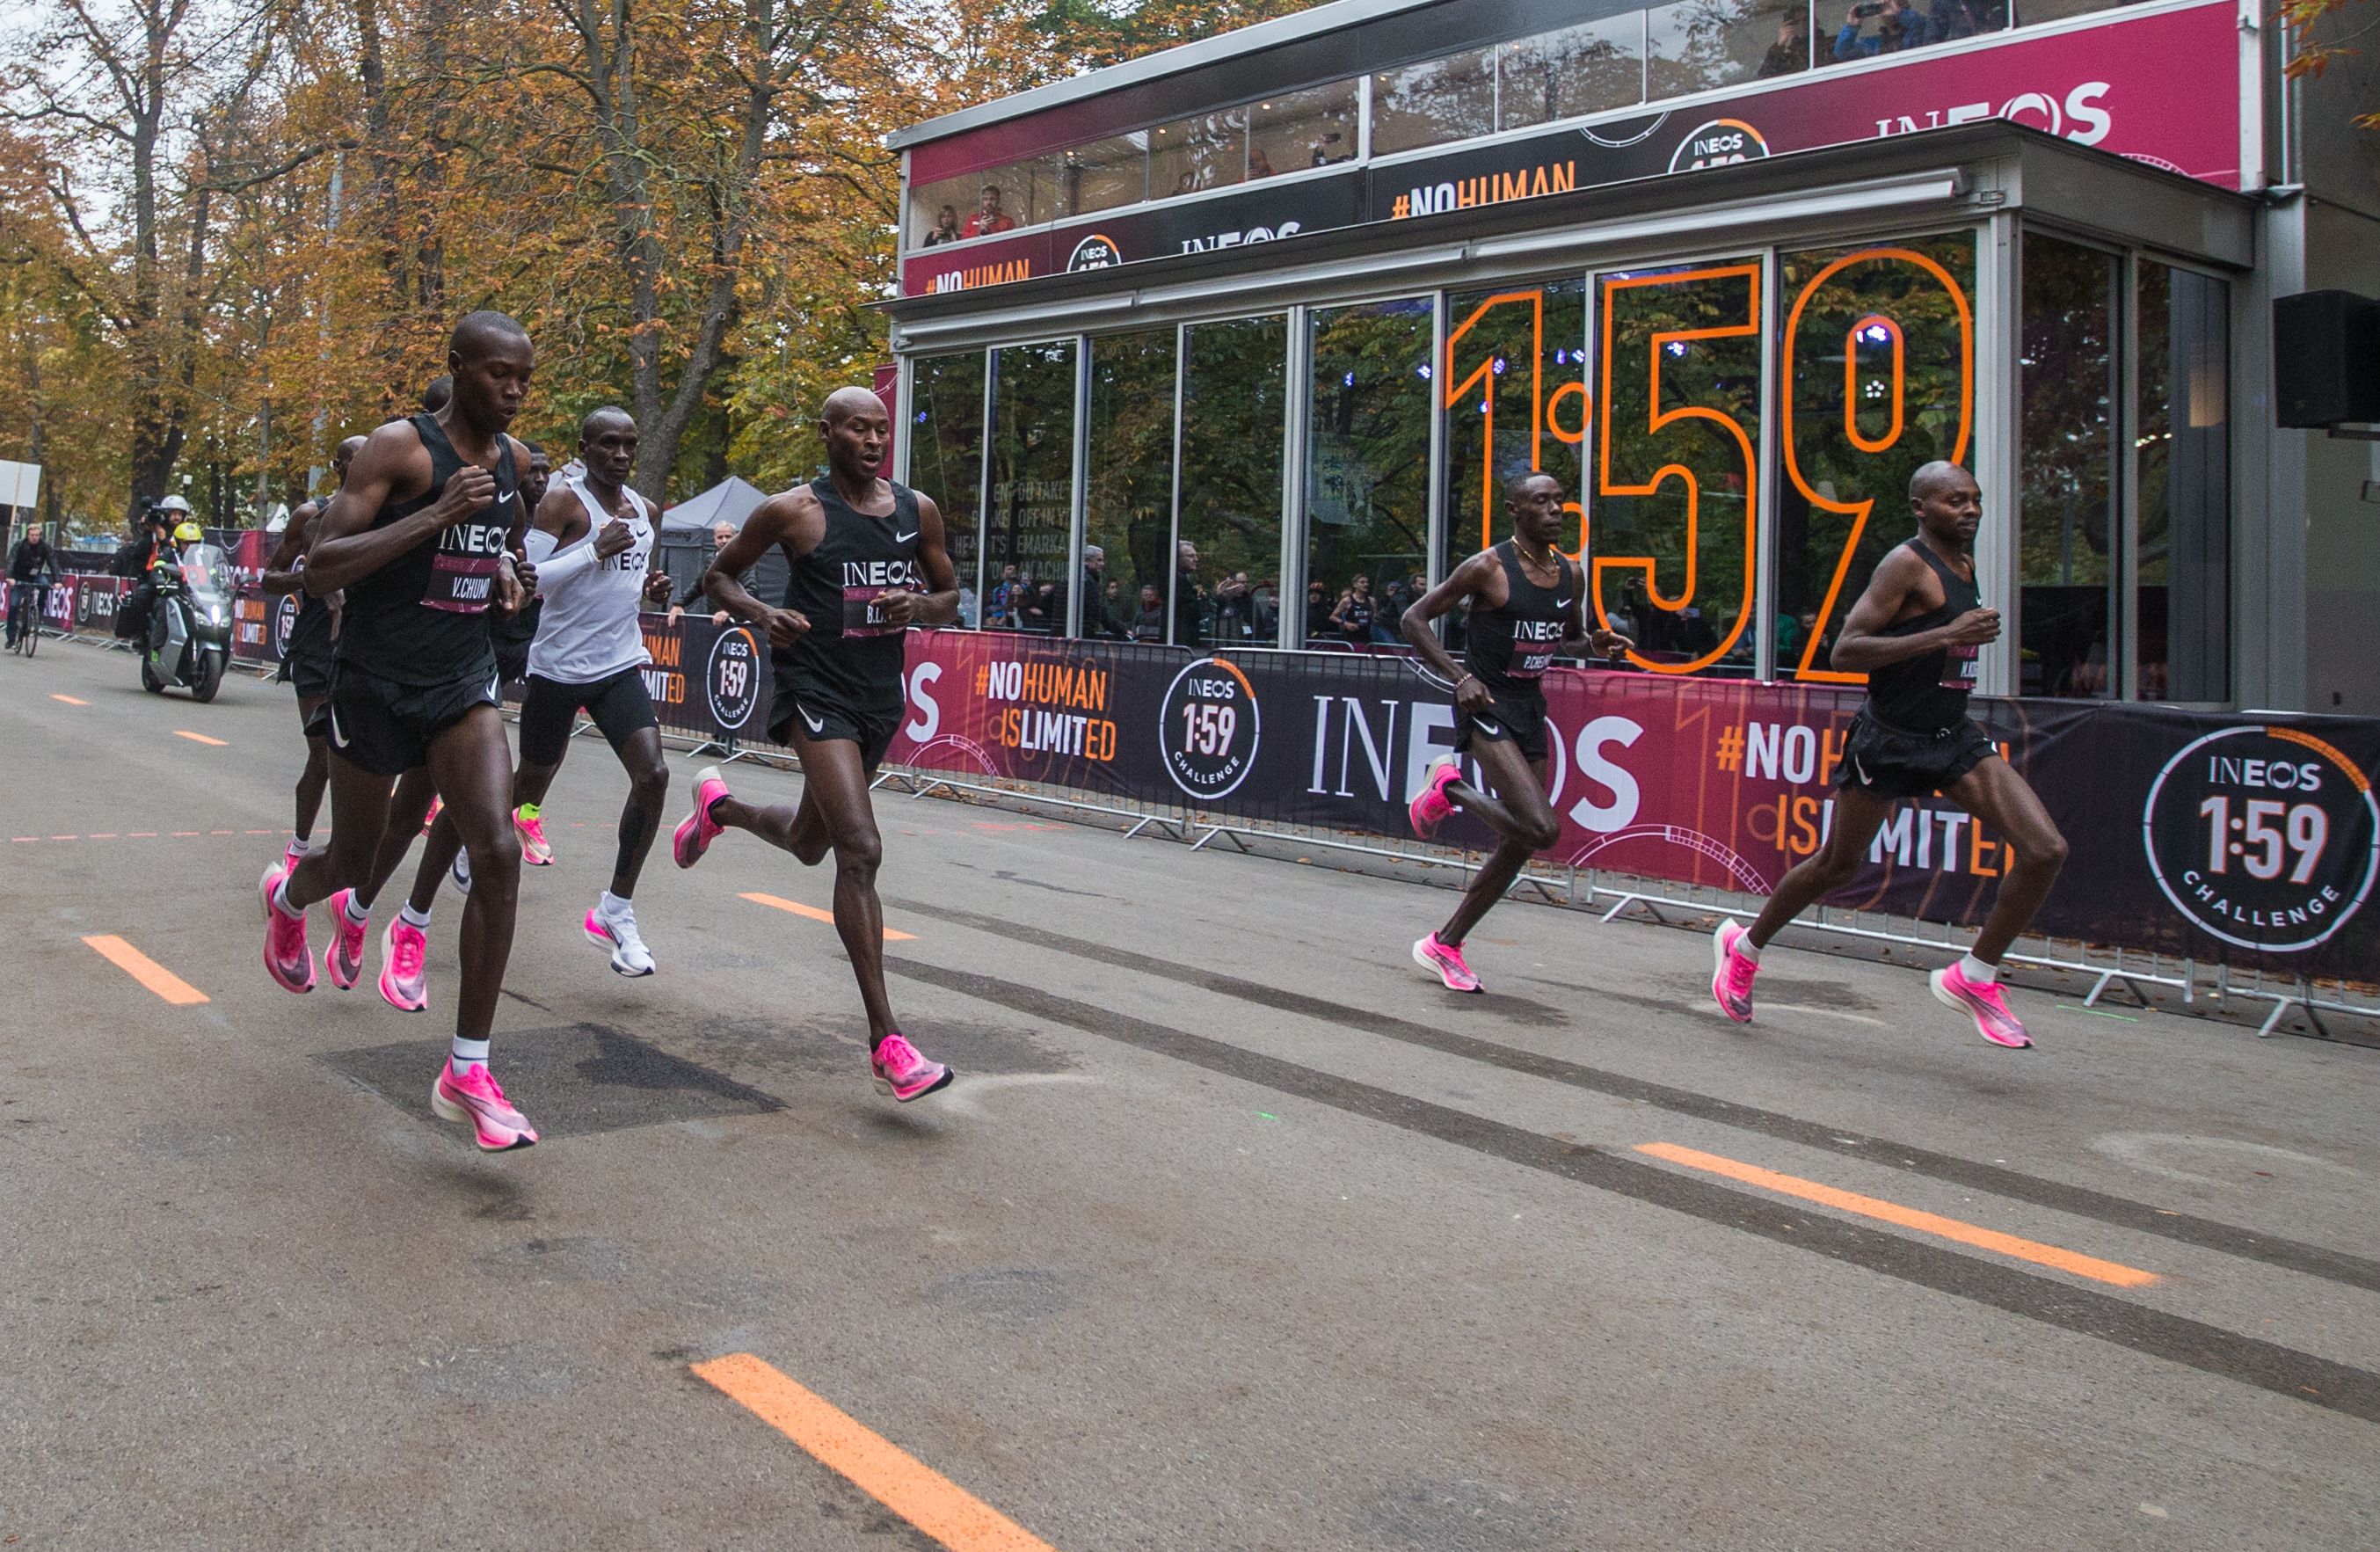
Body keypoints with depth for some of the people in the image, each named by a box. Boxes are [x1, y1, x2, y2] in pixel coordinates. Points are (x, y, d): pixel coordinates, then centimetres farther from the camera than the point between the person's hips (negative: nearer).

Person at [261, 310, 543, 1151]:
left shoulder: (514, 458, 6)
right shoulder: (399, 447, -14)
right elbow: (319, 567, -21)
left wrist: (506, 566, 6)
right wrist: (435, 515, -29)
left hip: (464, 683, 4)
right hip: (377, 683, -4)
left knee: (498, 853, -16)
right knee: (354, 861, 14)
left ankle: (467, 1072, -10)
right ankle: (287, 895, 55)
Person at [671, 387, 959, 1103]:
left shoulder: (918, 509, 6)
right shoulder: (794, 510, -6)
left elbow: (951, 597, 15)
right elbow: (719, 574, 6)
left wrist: (918, 606, -8)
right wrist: (761, 614, -14)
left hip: (882, 695, 6)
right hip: (817, 691, -6)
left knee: (810, 844, 23)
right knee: (861, 850, -20)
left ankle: (719, 807, 57)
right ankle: (886, 1042, -18)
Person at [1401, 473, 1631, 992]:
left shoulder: (1568, 572, 8)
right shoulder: (1489, 568, -13)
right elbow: (1415, 618, -9)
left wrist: (1595, 641, 2)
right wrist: (1460, 677, -19)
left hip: (1531, 708, 8)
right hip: (1487, 707, -8)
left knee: (1518, 844, 8)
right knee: (1542, 829, -23)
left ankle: (1443, 946, 20)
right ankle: (1450, 788, 3)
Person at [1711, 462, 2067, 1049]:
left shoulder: (1965, 565, 11)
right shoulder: (1906, 564, -15)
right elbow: (1843, 651, -25)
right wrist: (1945, 636, -28)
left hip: (1953, 736, 7)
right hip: (1889, 740, -7)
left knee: (2046, 850, -9)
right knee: (1837, 865, 8)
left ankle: (1975, 977, 5)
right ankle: (1742, 948, 32)